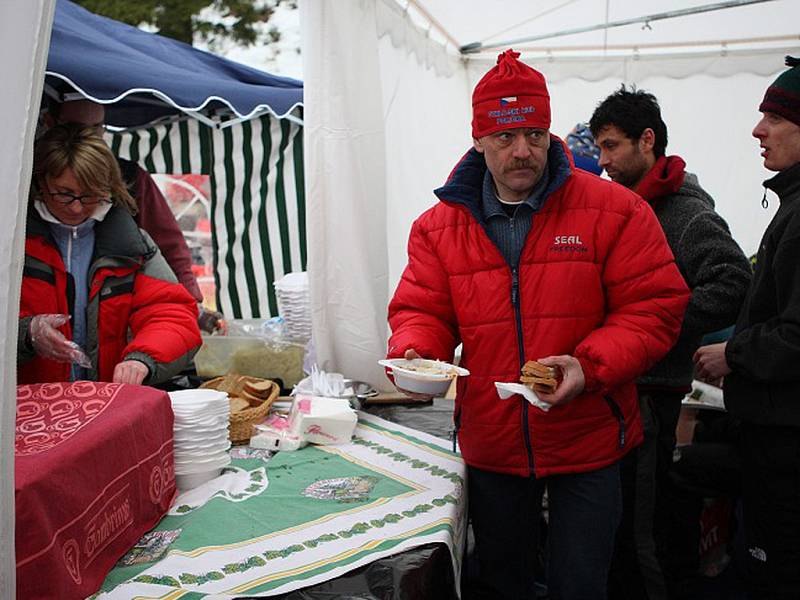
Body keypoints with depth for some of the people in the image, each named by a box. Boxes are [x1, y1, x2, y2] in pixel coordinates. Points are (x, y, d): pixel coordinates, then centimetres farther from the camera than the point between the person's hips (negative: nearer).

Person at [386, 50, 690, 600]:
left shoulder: (613, 209, -8)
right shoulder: (440, 225, 0)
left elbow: (655, 306, -10)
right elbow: (422, 310, 4)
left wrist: (590, 365, -24)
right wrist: (413, 353, -19)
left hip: (588, 446, -2)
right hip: (490, 446, 3)